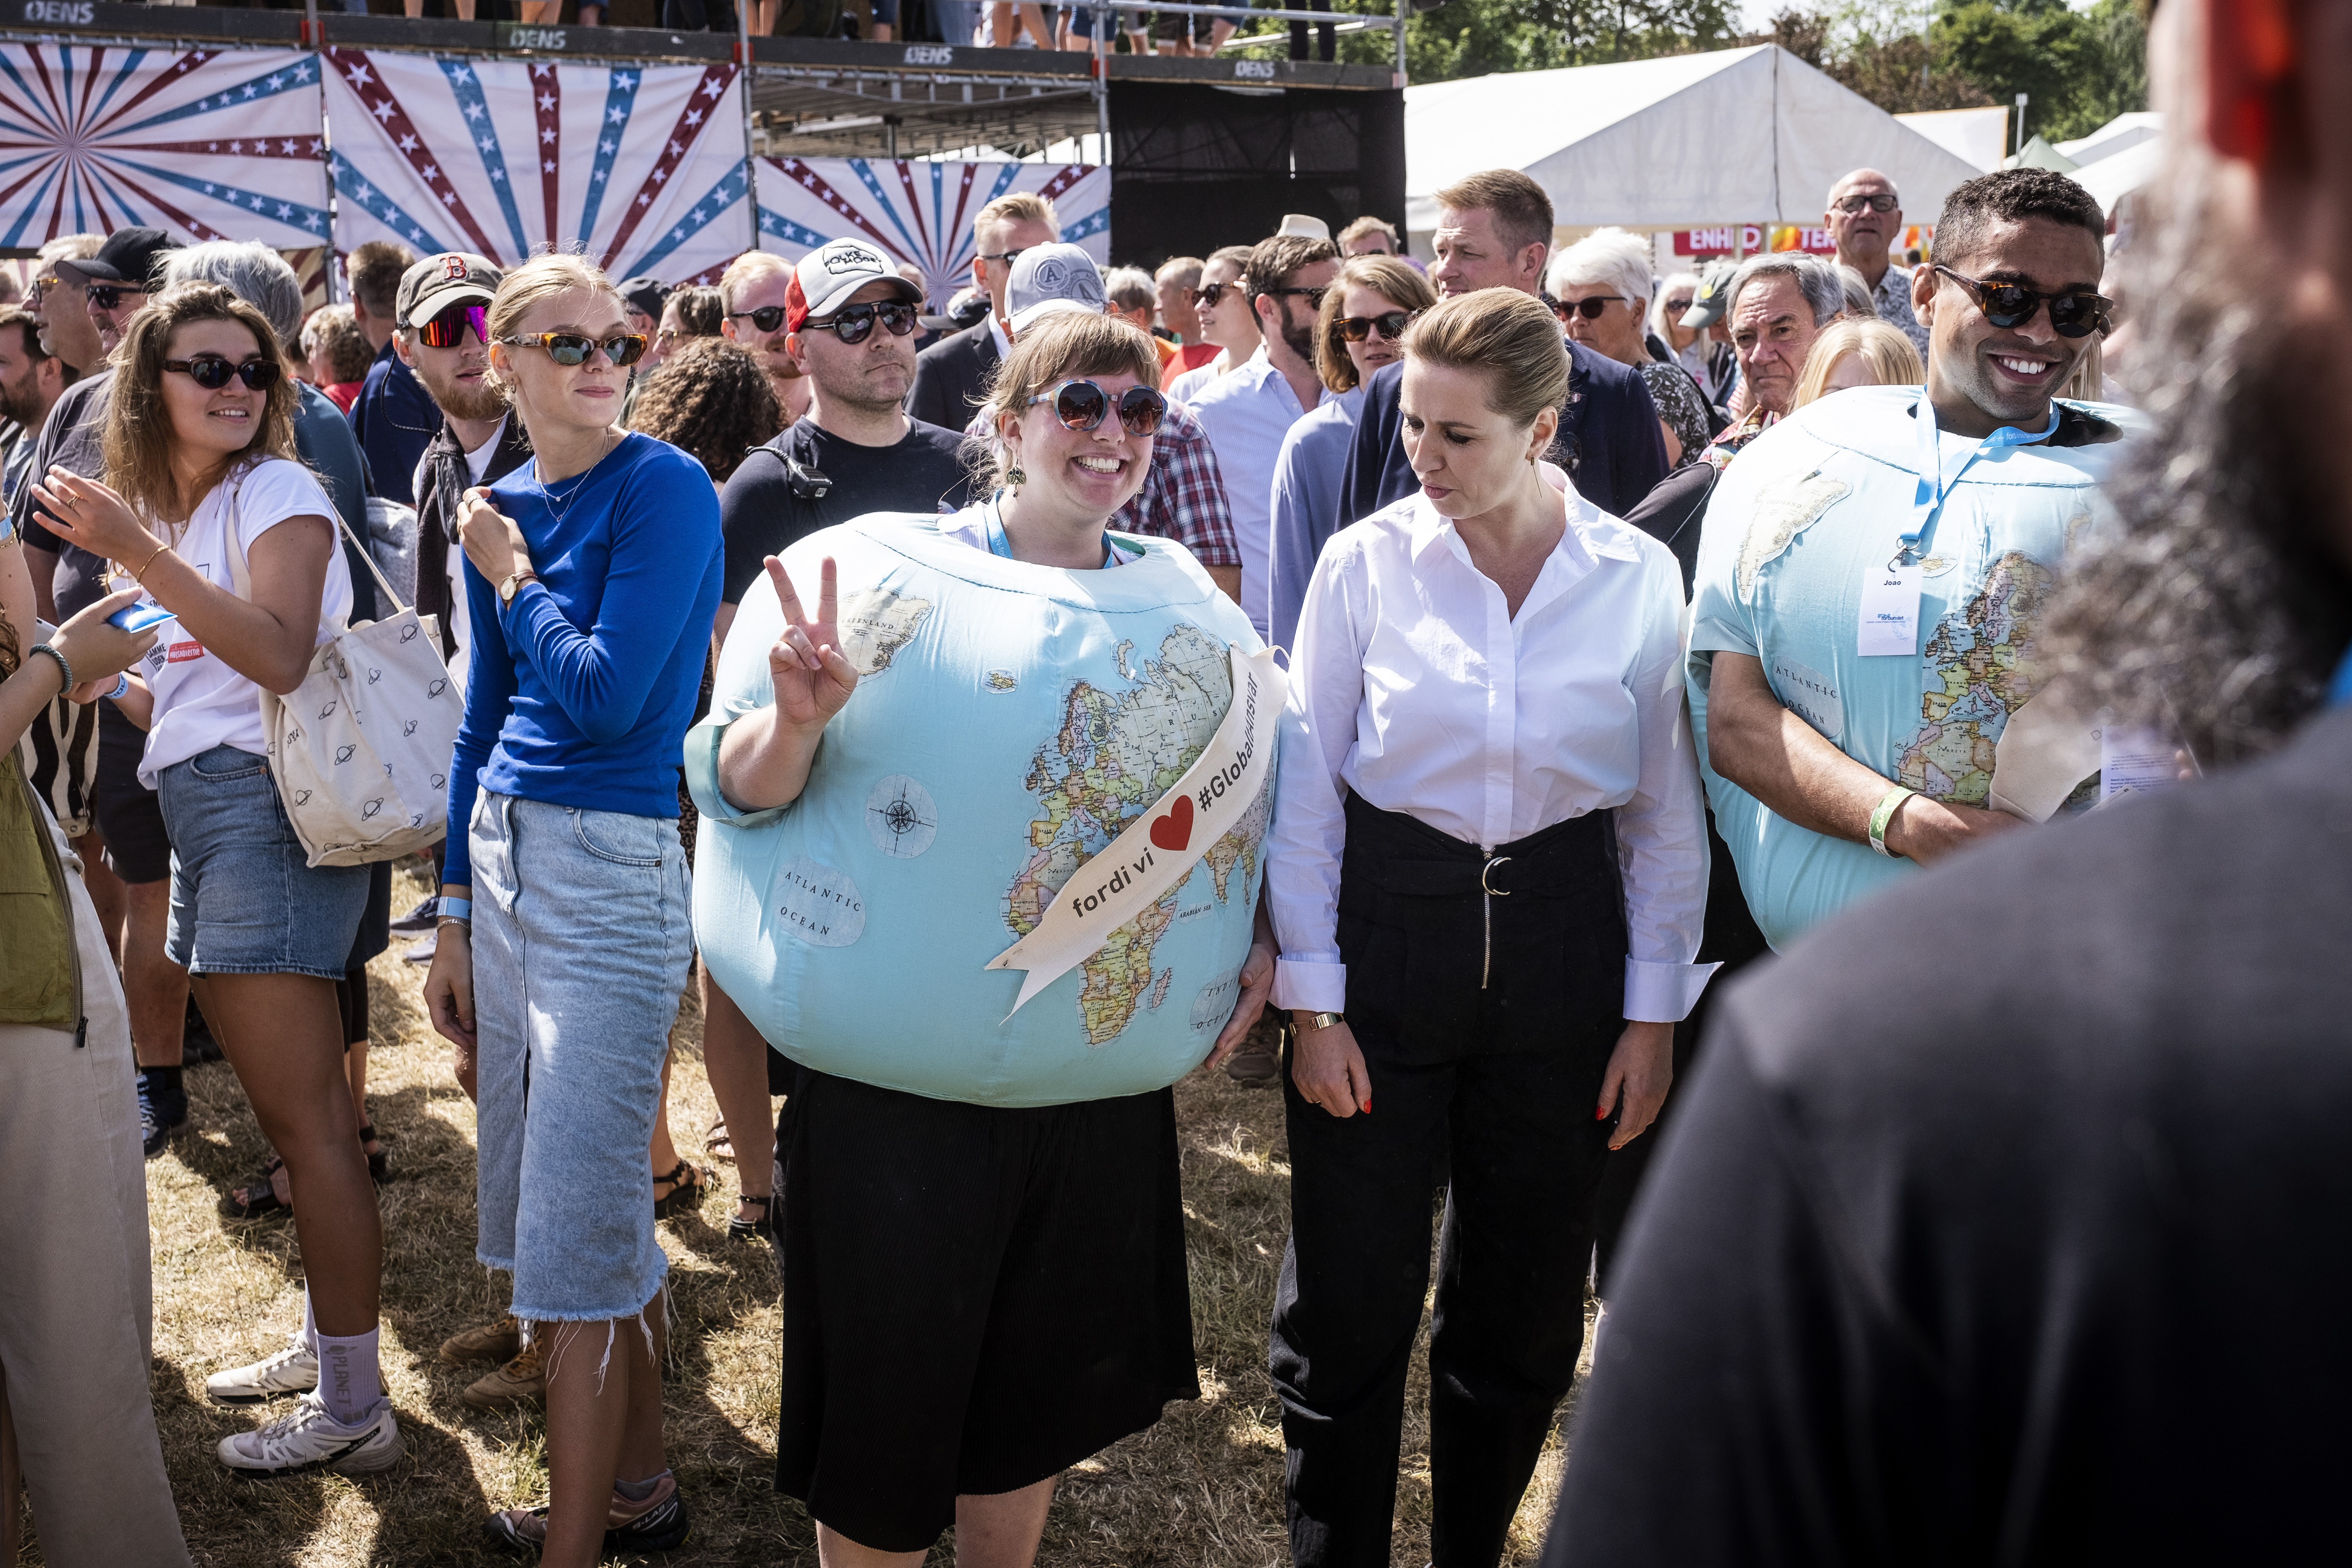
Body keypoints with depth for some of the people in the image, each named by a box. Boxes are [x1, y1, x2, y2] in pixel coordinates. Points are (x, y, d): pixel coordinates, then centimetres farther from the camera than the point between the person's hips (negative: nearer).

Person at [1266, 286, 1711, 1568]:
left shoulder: (1639, 578, -2)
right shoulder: (1366, 561, -5)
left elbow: (1665, 812, 4)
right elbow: (1303, 793, -2)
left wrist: (1655, 1010, 3)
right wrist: (1311, 997, -6)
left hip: (1559, 939, 2)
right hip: (1385, 930, -1)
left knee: (1521, 1311, 13)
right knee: (1348, 1304, 4)